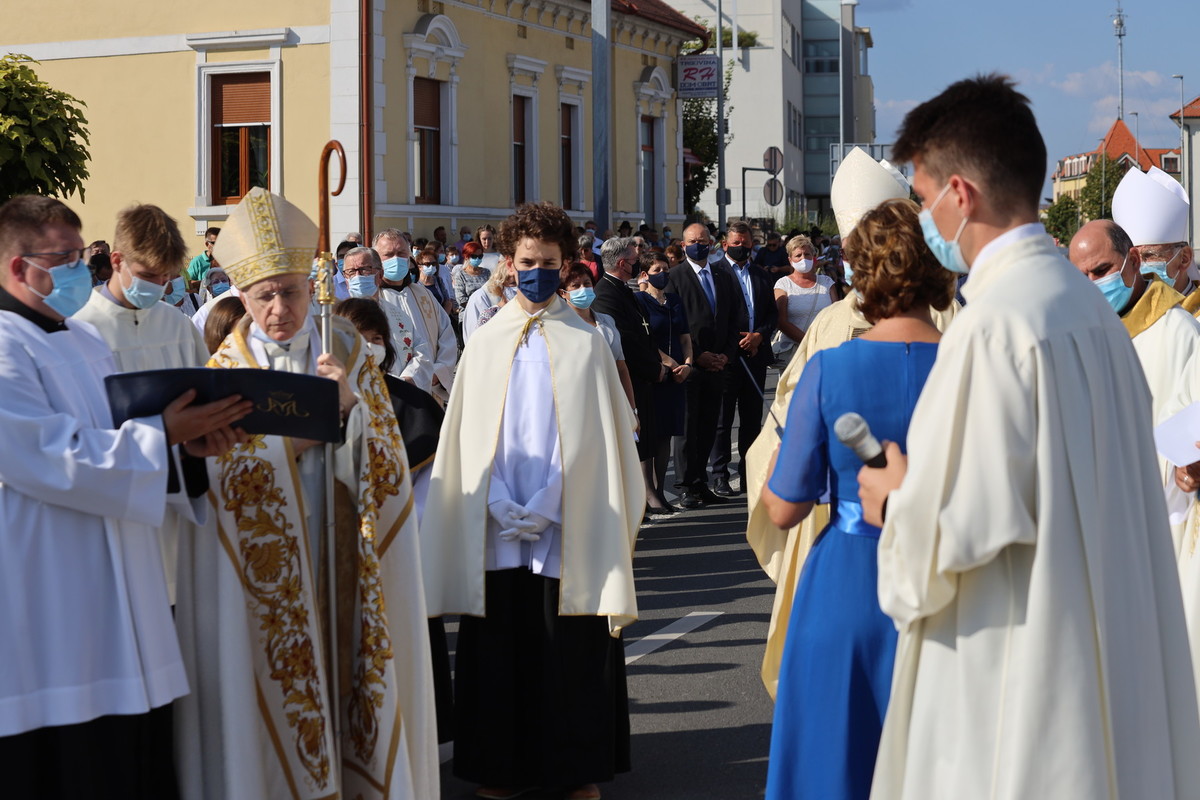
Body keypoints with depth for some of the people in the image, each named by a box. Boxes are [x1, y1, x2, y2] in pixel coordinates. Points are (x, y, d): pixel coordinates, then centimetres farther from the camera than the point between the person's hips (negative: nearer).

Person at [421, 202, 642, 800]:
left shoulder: (585, 342, 2)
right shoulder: (483, 344, 8)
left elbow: (594, 439, -2)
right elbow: (467, 438, 6)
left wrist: (546, 508, -11)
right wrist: (504, 509, -8)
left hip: (568, 528, -2)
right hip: (496, 528, 2)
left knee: (571, 652, 2)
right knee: (499, 649, 5)